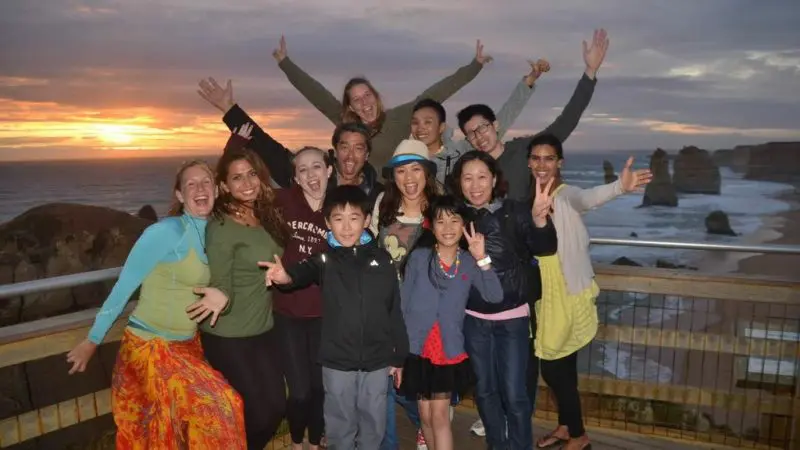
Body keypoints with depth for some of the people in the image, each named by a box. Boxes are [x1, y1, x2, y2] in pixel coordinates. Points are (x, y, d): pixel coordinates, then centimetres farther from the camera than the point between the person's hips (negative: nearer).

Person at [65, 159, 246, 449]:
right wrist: (93, 340, -8)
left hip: (187, 345, 7)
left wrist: (223, 295, -17)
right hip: (151, 347, -7)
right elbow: (124, 286, -14)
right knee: (220, 409, -9)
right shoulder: (165, 231, -18)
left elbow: (220, 282, 7)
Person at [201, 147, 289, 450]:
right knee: (258, 414, 0)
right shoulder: (221, 228, -17)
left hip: (264, 330, 6)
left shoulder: (267, 217, 3)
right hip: (229, 337, -6)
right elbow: (222, 289, -17)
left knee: (277, 407, 11)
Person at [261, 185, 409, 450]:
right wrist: (287, 276, -53)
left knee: (374, 423, 17)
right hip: (337, 361, -1)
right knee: (340, 424, 15)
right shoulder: (325, 260, -6)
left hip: (377, 360, 1)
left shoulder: (382, 260, -2)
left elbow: (394, 311, 3)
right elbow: (306, 271, -29)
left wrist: (398, 356, 7)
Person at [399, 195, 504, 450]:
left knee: (440, 415, 1)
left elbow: (495, 297, -15)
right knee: (426, 416, 13)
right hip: (417, 348, 0)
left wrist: (482, 259, -22)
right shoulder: (419, 257, -5)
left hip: (449, 350, 0)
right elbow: (403, 304, -1)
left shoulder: (469, 262, -2)